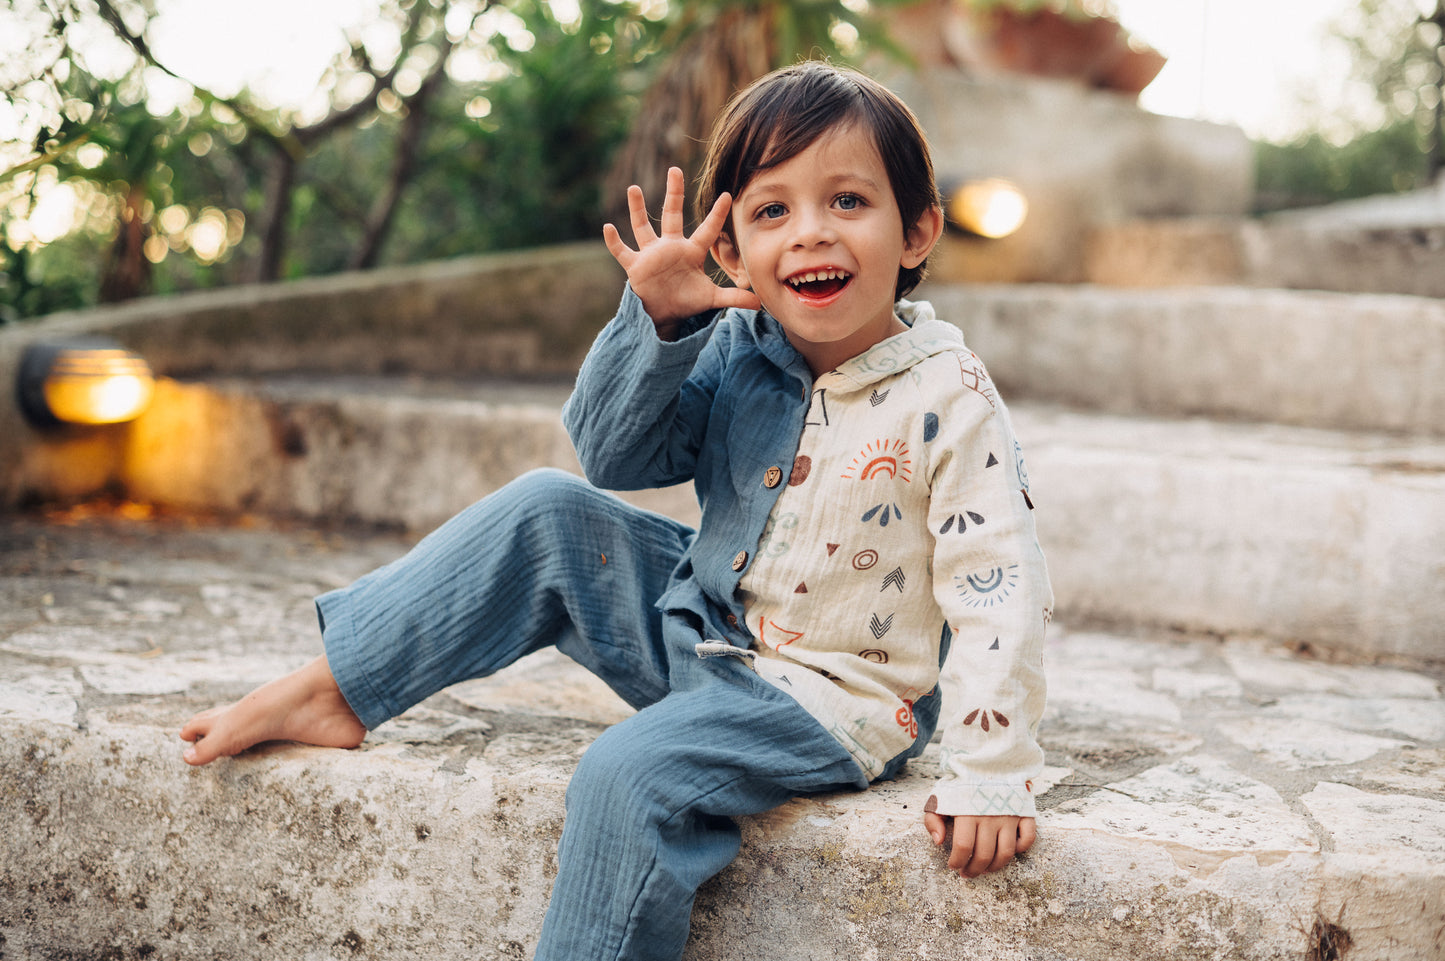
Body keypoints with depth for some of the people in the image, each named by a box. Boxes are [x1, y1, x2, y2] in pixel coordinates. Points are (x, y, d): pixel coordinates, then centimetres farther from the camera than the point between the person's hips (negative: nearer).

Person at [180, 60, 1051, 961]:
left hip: (830, 698, -6)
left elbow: (1000, 588, -21)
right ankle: (331, 689, 2)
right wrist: (658, 321, -20)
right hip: (697, 627, 6)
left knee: (629, 776, -28)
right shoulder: (734, 351, -4)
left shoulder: (947, 397, -20)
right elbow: (616, 457, -5)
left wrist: (992, 776, -26)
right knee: (550, 513, -5)